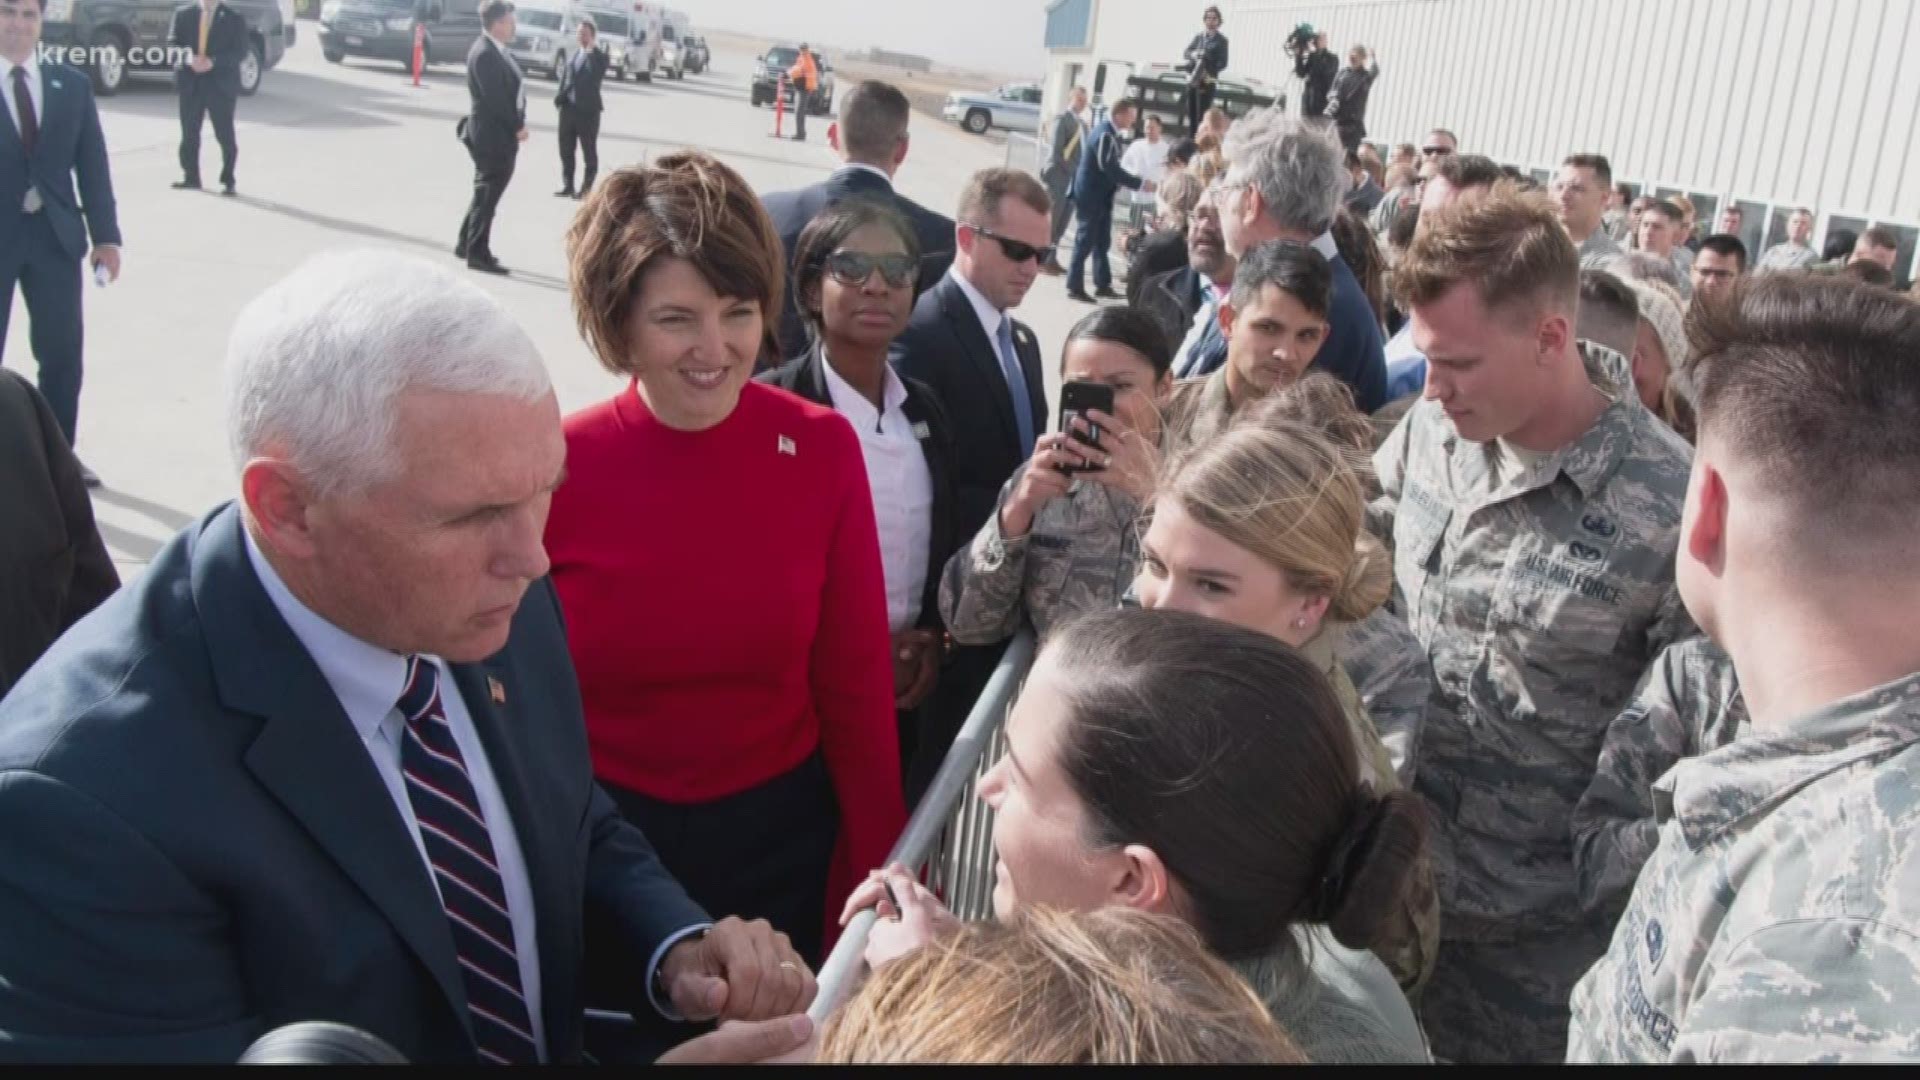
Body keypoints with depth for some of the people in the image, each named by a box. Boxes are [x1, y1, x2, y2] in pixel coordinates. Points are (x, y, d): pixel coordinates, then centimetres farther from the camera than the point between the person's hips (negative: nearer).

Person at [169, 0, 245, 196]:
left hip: (221, 82, -3)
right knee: (189, 133, 7)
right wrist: (188, 55, -16)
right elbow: (173, 41, 5)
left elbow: (240, 51, -5)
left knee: (225, 135, 0)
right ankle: (191, 177, 16)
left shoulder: (234, 18, 0)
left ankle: (228, 180, 9)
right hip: (190, 81, 3)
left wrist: (213, 61, -18)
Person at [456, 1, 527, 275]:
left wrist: (518, 123, 4)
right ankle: (478, 254, 5)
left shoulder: (496, 50, 12)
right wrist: (518, 126, -15)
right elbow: (495, 98, -22)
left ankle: (467, 244, 29)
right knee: (487, 194, -3)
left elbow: (510, 88, 14)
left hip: (499, 132, 10)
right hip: (492, 134, -10)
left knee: (486, 192, 18)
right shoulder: (485, 53, -19)